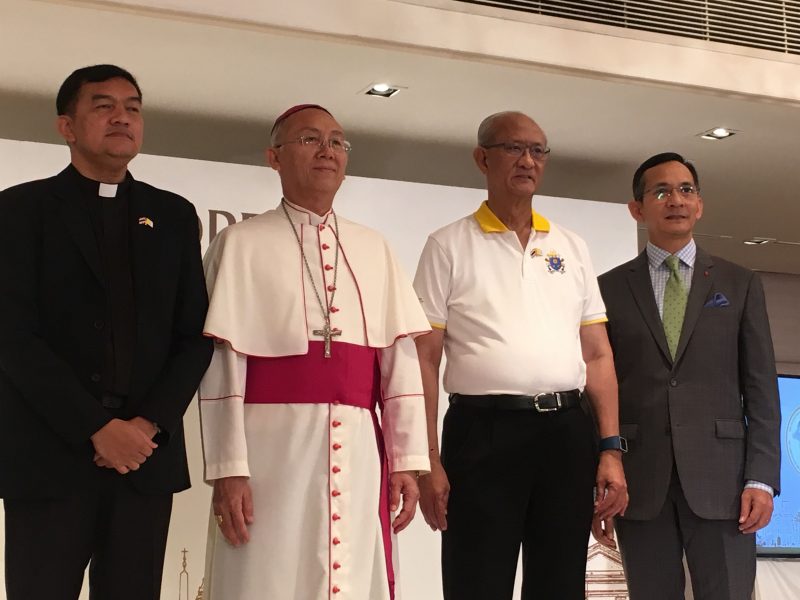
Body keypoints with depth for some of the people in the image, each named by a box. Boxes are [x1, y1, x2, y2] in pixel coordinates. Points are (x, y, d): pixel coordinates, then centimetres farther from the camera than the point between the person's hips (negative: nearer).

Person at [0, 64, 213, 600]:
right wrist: (96, 429, -13)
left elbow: (195, 334, 9)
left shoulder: (173, 216, 13)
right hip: (49, 456, -3)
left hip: (146, 457, 3)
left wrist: (151, 423, -6)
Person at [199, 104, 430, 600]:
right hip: (274, 445, -3)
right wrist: (228, 468, -11)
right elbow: (222, 363, -3)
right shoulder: (242, 244, 3)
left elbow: (401, 359, 9)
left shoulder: (374, 249, 15)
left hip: (359, 450, 4)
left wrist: (407, 459, 2)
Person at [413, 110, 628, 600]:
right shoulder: (449, 246, 3)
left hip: (567, 433, 4)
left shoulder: (572, 248, 14)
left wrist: (611, 449, 3)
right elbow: (425, 360, -1)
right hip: (484, 432, -4)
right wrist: (428, 461, -9)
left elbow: (597, 355, 12)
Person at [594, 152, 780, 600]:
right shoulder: (610, 289, 9)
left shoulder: (740, 284, 11)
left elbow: (761, 389, 6)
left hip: (719, 477, 0)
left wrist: (762, 478, -4)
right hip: (640, 479, 0)